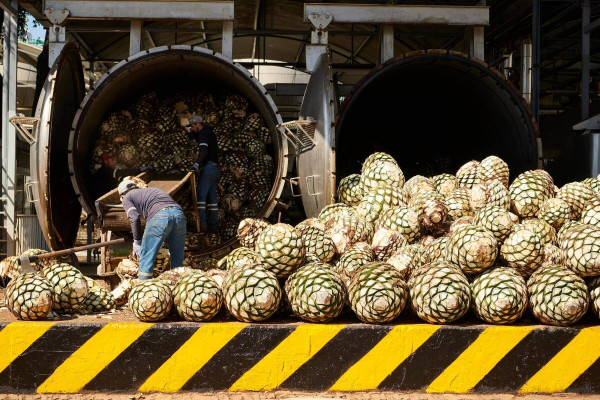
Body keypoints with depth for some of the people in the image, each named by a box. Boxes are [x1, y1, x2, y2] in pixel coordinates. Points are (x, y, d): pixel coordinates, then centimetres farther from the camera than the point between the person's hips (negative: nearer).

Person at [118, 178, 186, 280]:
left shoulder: (127, 198, 21)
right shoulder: (151, 190, 38)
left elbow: (135, 218, 2)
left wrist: (137, 241, 11)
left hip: (159, 217, -5)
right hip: (179, 214, 6)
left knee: (146, 260, 4)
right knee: (177, 262, 13)